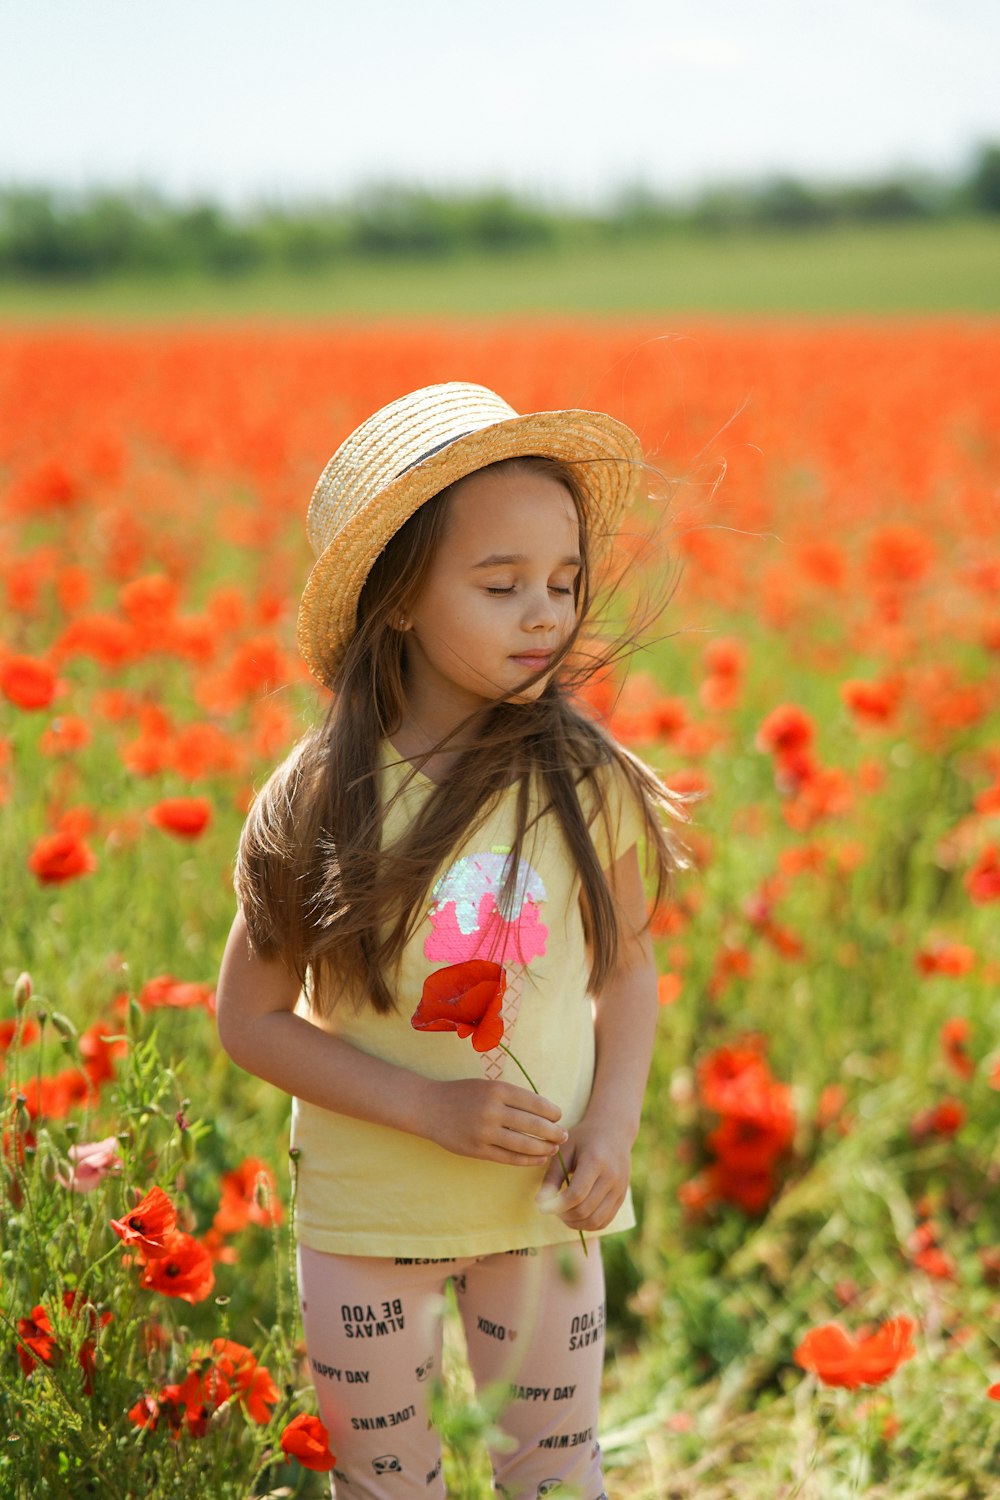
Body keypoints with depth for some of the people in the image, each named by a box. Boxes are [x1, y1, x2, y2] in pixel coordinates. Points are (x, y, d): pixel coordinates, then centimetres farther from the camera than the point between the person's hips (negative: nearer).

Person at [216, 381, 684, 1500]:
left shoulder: (583, 781, -10)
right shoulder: (321, 802, -14)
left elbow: (626, 969, 3)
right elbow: (251, 1019, -8)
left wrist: (612, 1127, -12)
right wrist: (430, 1107, -18)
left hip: (545, 1208, 1)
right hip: (368, 1215, -1)